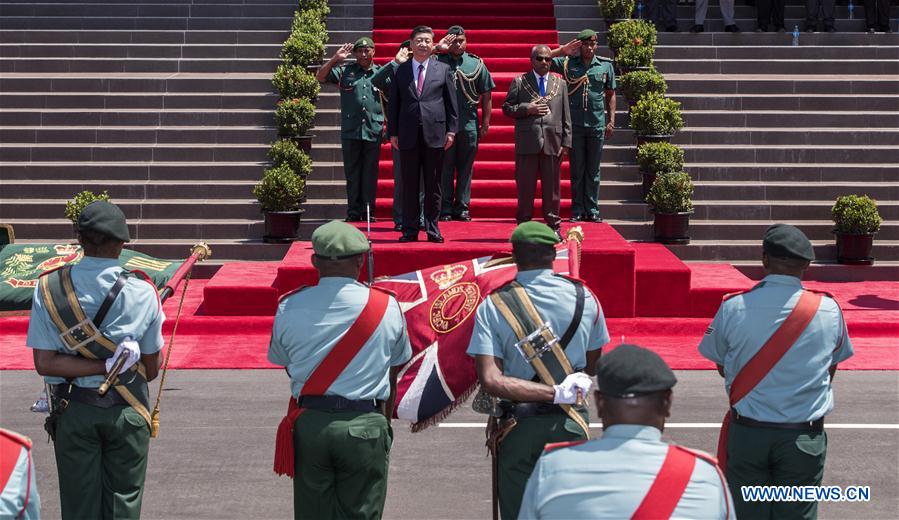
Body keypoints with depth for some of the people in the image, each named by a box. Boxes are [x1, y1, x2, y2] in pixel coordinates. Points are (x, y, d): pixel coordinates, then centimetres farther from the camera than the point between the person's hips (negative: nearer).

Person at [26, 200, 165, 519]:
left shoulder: (49, 289, -8)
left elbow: (45, 363, -13)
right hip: (127, 410, -1)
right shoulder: (143, 293, -9)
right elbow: (151, 368, -4)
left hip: (74, 410, 1)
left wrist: (105, 366, -15)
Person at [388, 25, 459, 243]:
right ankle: (410, 229, 9)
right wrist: (392, 132, 4)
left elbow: (451, 103, 7)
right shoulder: (400, 70, 9)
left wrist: (451, 131, 1)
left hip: (435, 134, 0)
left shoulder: (443, 70, 8)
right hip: (408, 135, 0)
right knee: (409, 185, 3)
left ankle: (432, 229, 12)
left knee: (433, 185, 4)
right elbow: (393, 104, 9)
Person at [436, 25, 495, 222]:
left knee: (465, 168, 7)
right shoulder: (437, 62, 2)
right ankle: (445, 208, 8)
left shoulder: (477, 64, 7)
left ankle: (462, 207, 13)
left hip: (469, 125, 2)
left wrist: (485, 124, 4)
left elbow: (486, 95, 8)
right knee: (444, 168, 2)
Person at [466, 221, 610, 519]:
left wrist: (555, 391, -18)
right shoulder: (584, 297, -5)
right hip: (570, 423, 1)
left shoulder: (493, 305, -9)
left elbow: (491, 381, -19)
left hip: (518, 426, -1)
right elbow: (592, 364, 7)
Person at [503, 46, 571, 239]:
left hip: (552, 142, 1)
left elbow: (566, 116, 10)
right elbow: (507, 108, 5)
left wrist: (566, 143, 3)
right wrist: (527, 109, -11)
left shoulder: (560, 83, 13)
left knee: (552, 187, 4)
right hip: (527, 143, -1)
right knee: (525, 187, 3)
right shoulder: (519, 82, 7)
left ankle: (553, 226, 11)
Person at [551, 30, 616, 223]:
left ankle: (592, 210, 12)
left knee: (593, 170, 6)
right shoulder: (568, 63, 2)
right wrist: (562, 50, -7)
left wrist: (611, 121, 6)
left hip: (597, 124, 1)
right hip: (574, 124, -1)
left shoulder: (606, 66, 6)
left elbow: (610, 94, 12)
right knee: (576, 169, 3)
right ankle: (577, 210, 9)